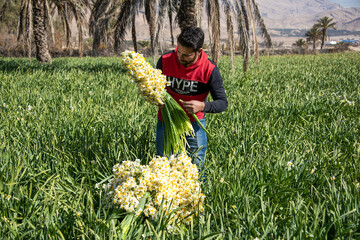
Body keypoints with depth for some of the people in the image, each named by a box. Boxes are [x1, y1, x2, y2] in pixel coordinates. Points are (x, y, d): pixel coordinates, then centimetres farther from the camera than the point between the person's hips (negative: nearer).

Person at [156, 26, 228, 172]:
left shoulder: (209, 69, -17)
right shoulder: (165, 61, -12)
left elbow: (222, 103, -14)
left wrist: (203, 106, -34)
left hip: (194, 123, -2)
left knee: (196, 167, 5)